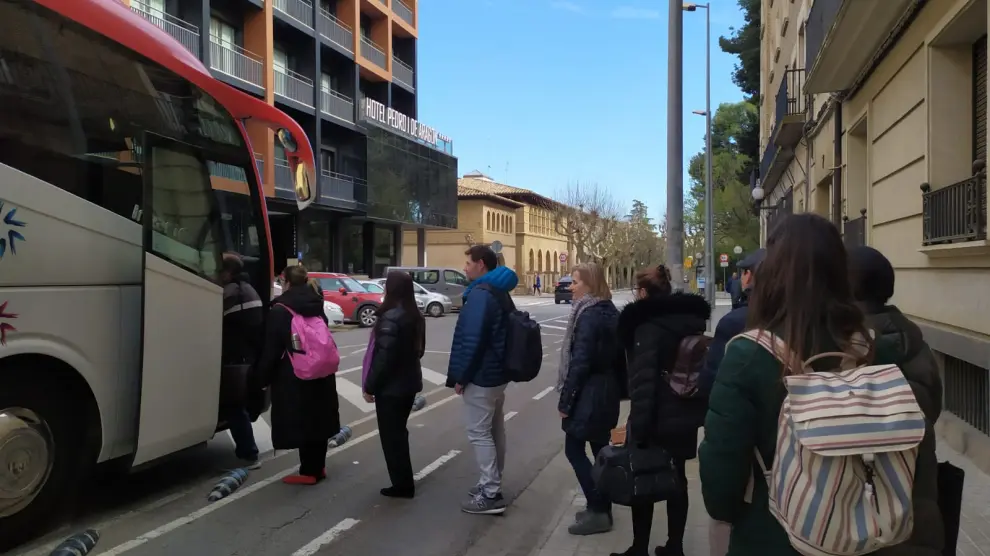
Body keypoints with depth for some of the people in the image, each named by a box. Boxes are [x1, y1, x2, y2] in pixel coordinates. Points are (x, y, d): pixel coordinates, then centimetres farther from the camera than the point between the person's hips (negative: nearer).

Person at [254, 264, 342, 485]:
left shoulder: (280, 310, -11)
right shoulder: (317, 307, 9)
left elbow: (271, 349, -11)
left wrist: (263, 377, -1)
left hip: (294, 376, -7)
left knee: (300, 422, 1)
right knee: (318, 418, 15)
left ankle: (308, 471, 7)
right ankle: (318, 467, 25)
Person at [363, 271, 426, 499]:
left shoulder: (390, 317, -21)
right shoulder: (416, 316, 6)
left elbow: (383, 356, -22)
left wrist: (370, 386, -13)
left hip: (390, 386, -9)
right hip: (409, 382, 9)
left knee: (390, 436, 5)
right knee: (399, 432, 21)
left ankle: (402, 485, 13)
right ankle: (404, 482, 31)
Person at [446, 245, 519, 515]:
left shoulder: (480, 294, -19)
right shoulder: (499, 292, 13)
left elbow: (471, 340, -24)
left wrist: (460, 376, -16)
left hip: (481, 376, -10)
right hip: (497, 372, 10)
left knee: (479, 433, -4)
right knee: (494, 430, 17)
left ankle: (491, 494, -1)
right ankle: (492, 483, 28)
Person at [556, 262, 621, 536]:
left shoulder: (588, 315, -18)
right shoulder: (610, 311, 10)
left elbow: (580, 362, -22)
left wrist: (565, 399, -16)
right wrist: (614, 387, 19)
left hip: (589, 393, -9)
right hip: (607, 390, 9)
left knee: (574, 450, 1)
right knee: (600, 449, 15)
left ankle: (598, 511, 3)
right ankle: (602, 508, 24)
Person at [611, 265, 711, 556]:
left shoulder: (648, 325, -18)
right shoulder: (692, 319, 6)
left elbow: (643, 382, -23)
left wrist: (637, 427, -21)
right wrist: (697, 410, 20)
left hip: (657, 420, -7)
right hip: (686, 417, 7)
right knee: (677, 481, 16)